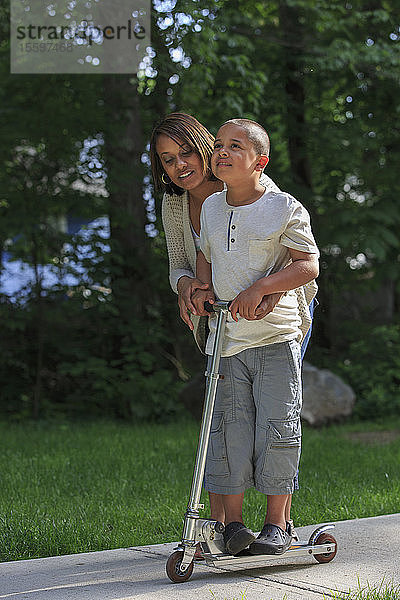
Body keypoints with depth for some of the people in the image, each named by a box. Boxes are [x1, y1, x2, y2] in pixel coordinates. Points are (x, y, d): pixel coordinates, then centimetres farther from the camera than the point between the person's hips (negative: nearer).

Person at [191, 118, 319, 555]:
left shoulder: (285, 208, -5)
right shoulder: (211, 208, 10)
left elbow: (308, 264, -8)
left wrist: (259, 288, -20)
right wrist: (204, 288, 4)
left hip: (275, 338, -4)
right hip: (225, 339, 4)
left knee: (276, 429, -2)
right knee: (230, 428, 3)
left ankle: (277, 523, 10)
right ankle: (232, 522, 12)